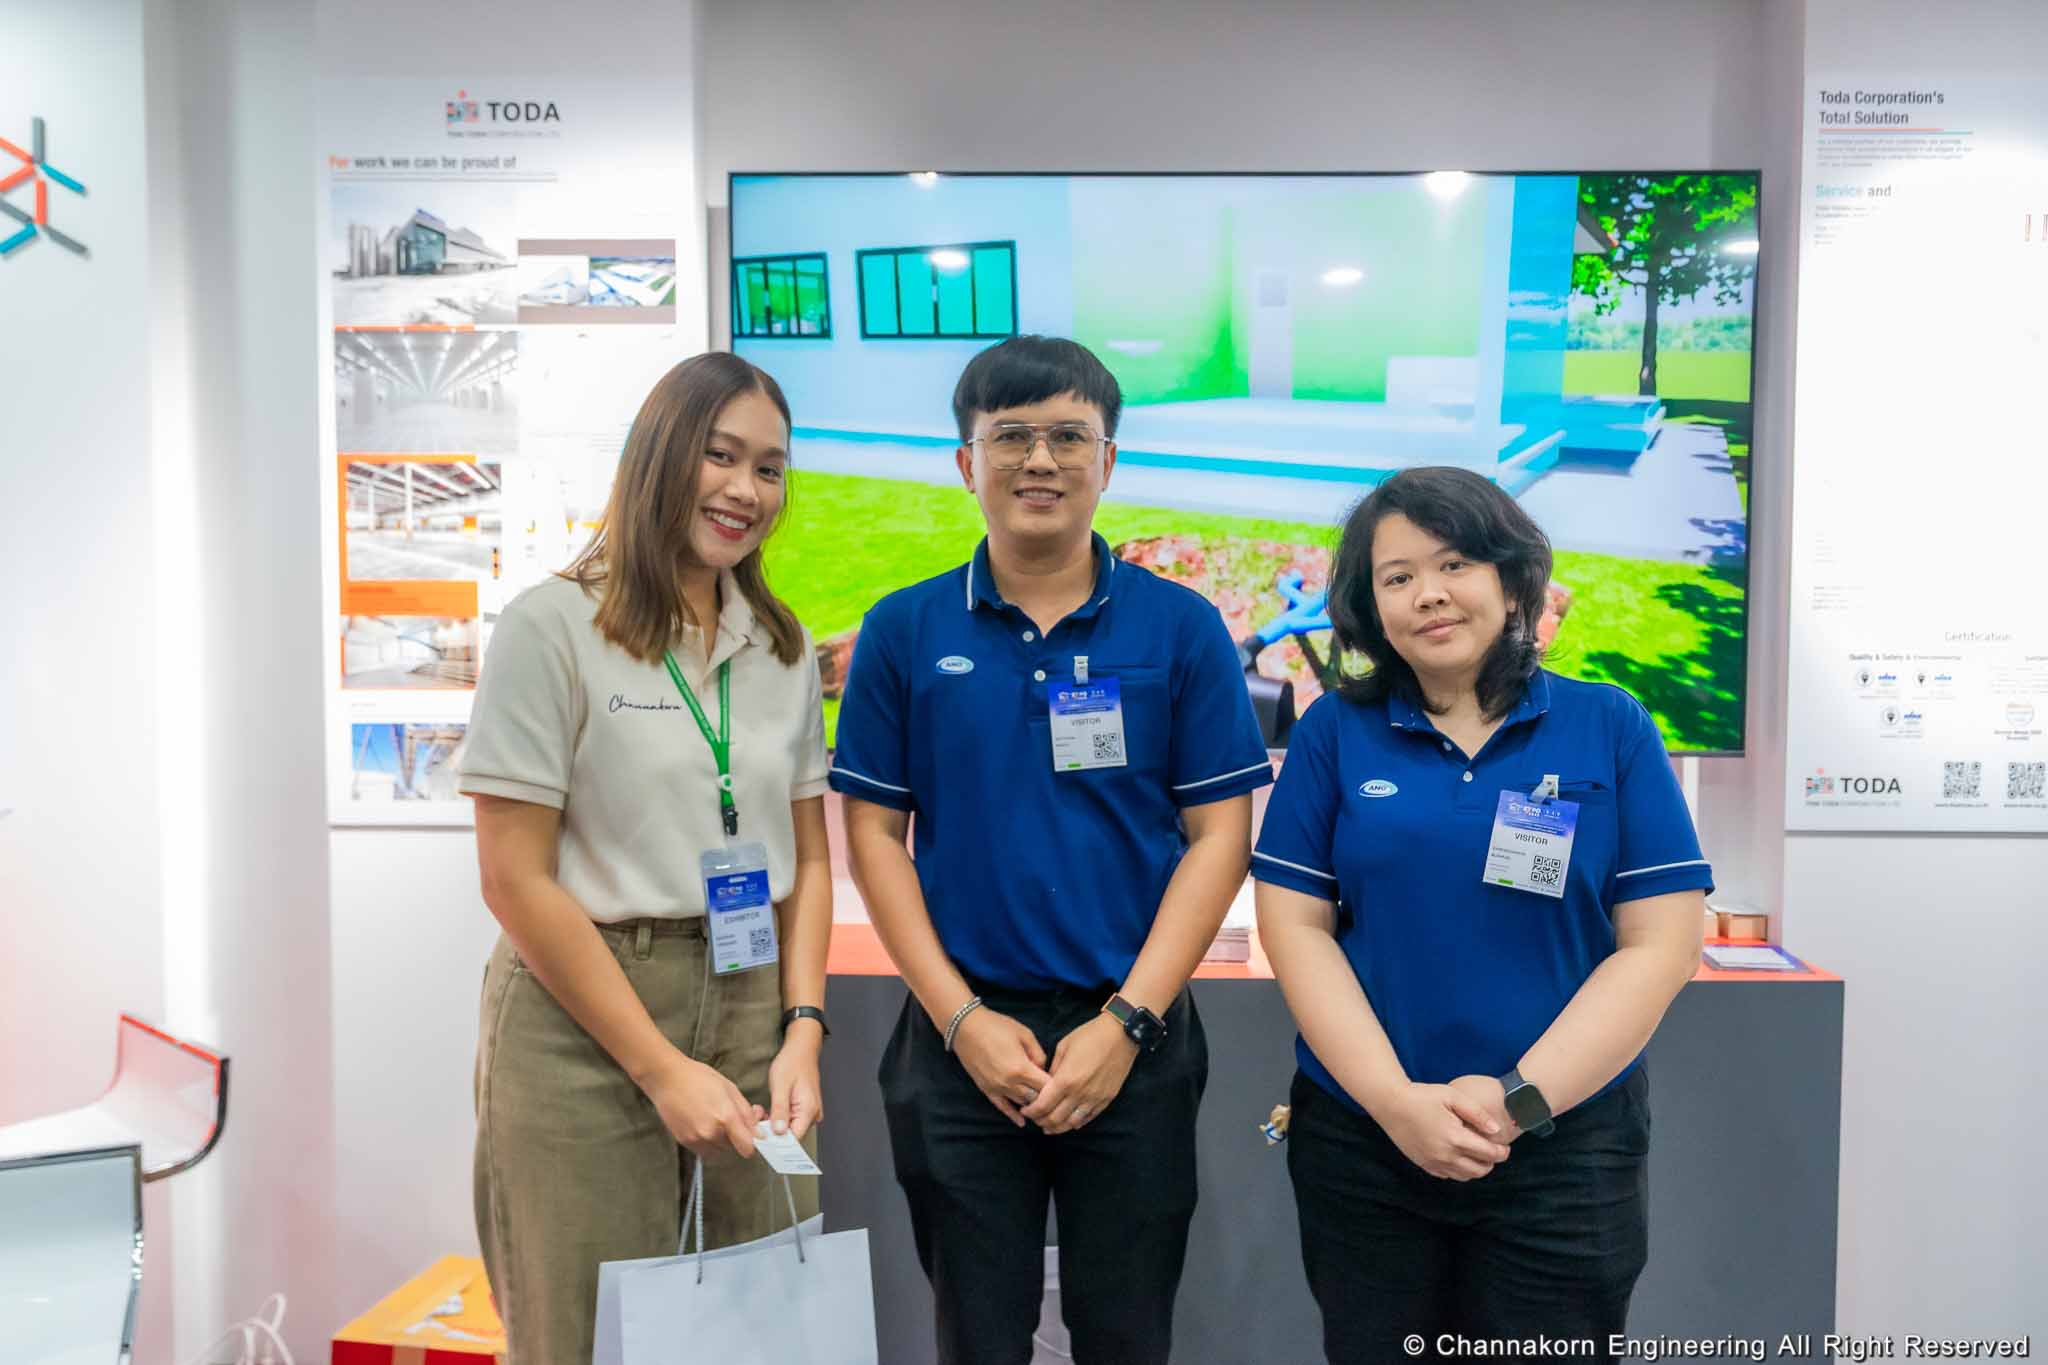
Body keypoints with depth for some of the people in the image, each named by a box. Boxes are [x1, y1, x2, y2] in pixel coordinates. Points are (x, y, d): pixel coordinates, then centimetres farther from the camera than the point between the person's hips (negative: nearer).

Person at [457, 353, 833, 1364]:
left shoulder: (783, 647, 9)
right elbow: (517, 881, -11)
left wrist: (802, 1033, -3)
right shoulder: (552, 626, -8)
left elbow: (807, 860, 11)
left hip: (752, 1015, 5)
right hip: (583, 1025, -4)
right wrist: (662, 1069, -13)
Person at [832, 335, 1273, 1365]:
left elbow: (1218, 837, -3)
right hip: (962, 1037, 1)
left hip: (1131, 1037, 0)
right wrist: (963, 1018, -8)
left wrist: (1126, 1023, -11)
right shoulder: (904, 631, 0)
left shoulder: (1181, 629, -2)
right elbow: (874, 834, 0)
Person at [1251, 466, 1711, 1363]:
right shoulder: (1335, 732, -1)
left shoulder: (1610, 726, -1)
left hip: (1567, 1147, 0)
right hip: (1361, 1140, 1)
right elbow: (1294, 925, -3)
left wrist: (1521, 1097, -13)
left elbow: (1660, 941, -5)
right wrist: (1396, 1099, -13)